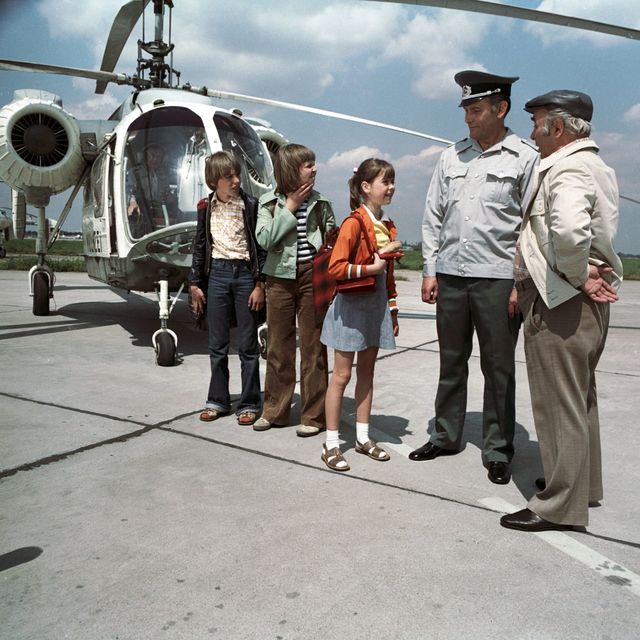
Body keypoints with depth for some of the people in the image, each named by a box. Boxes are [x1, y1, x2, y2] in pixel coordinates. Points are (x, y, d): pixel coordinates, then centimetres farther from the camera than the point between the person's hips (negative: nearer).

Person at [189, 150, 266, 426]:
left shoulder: (250, 205, -3)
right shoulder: (206, 207, 6)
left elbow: (260, 247, -3)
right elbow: (200, 246, 11)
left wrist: (259, 284, -8)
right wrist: (195, 284, 8)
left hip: (245, 273, -3)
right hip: (217, 273, 3)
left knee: (248, 345, 3)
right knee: (217, 344, 9)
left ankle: (249, 403, 14)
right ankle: (217, 400, 22)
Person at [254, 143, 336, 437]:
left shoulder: (320, 202, 5)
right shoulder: (269, 202, 3)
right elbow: (264, 239, -10)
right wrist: (290, 207, -10)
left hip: (312, 275, 0)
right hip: (280, 277, 1)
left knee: (313, 346, 2)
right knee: (278, 345, 9)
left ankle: (313, 415, 13)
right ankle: (275, 411, 23)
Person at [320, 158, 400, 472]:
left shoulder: (387, 226, 11)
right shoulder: (354, 223, -14)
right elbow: (336, 267, -22)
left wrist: (392, 309, 15)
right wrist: (370, 268, -20)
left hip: (377, 305, 7)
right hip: (352, 304, -7)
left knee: (366, 372, 13)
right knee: (342, 375, 0)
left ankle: (363, 437, 24)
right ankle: (331, 444, 10)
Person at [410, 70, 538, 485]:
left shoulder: (526, 159, -1)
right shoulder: (453, 157, 11)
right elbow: (433, 216, 12)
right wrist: (430, 270, 6)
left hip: (498, 279, -4)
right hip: (450, 276, 4)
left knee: (498, 368, 5)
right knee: (451, 362, 13)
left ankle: (498, 452, 18)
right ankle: (446, 436, 27)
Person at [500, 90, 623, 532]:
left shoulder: (567, 169, -17)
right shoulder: (599, 166, 16)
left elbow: (569, 230, -36)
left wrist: (579, 276, -22)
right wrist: (585, 274, 11)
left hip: (560, 302, -10)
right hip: (587, 302, 10)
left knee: (560, 404, -1)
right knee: (580, 397, 20)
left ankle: (560, 506, 11)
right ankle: (584, 484, 36)